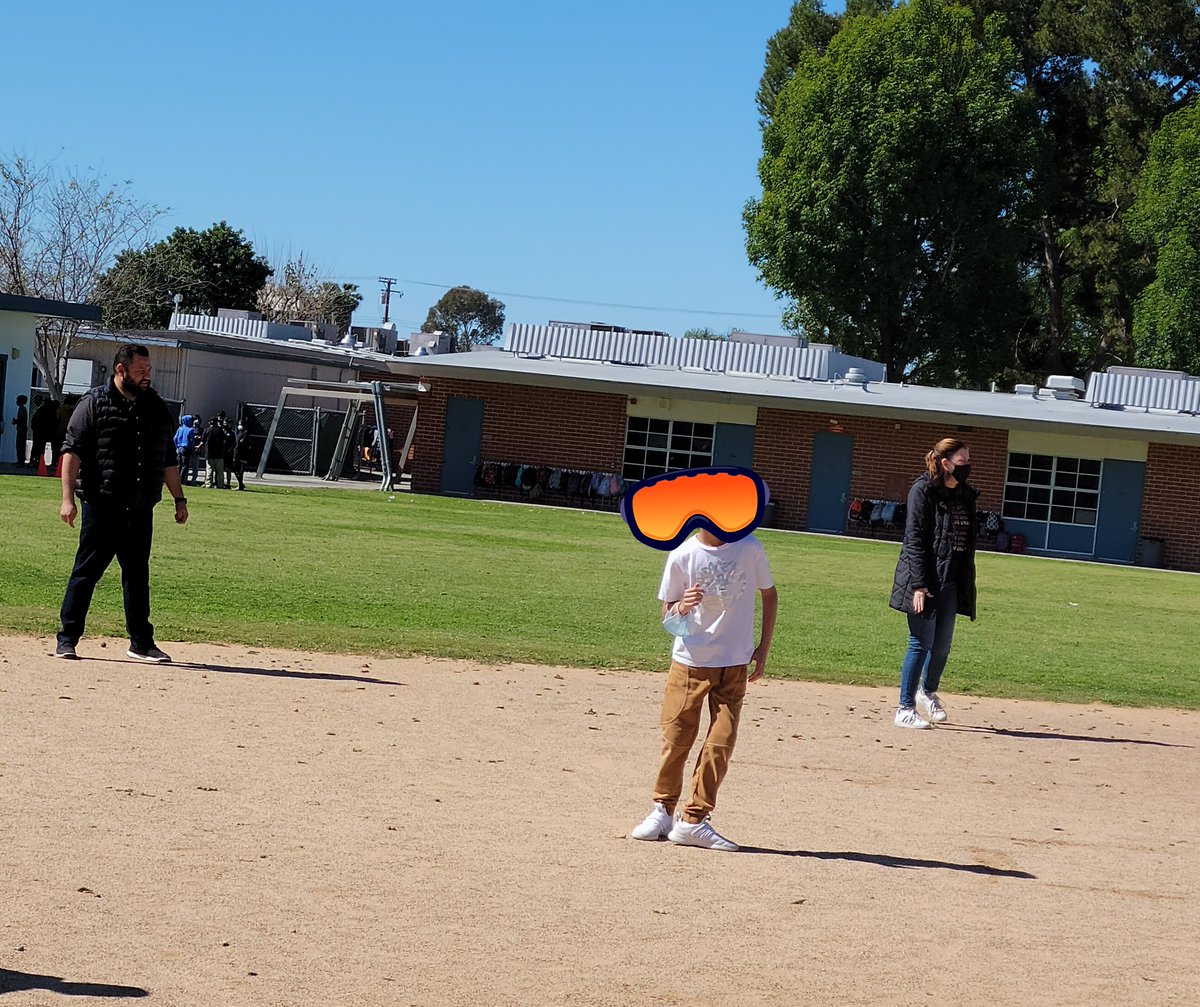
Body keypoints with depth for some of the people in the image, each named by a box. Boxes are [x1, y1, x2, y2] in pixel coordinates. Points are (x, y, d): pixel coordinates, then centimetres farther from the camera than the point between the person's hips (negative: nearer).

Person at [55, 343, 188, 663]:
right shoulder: (95, 403, -2)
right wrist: (68, 498, -15)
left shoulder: (156, 409, 14)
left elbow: (168, 459, 21)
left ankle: (141, 642, 18)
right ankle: (67, 640, 6)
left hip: (140, 510, 5)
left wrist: (179, 499, 17)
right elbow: (72, 451, -7)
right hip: (102, 505, -5)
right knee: (87, 571, -1)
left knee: (137, 576, 10)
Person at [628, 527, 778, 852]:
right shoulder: (682, 556, -7)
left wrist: (763, 648, 3)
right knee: (676, 739, 3)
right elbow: (666, 615, 1)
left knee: (721, 741, -5)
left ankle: (694, 820, 3)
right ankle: (662, 810, 21)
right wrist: (680, 608, -23)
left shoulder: (749, 548, -6)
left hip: (735, 665, 1)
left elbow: (769, 594, 9)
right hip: (689, 663, -1)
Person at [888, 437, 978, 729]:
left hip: (951, 582, 7)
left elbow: (967, 540, 16)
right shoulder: (923, 491, -10)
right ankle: (905, 709, 4)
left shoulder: (966, 494, 12)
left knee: (943, 645, 13)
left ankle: (928, 692, 38)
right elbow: (914, 540, -14)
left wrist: (967, 583, 11)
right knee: (922, 644, -4)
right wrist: (919, 584, -19)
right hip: (925, 581, -7)